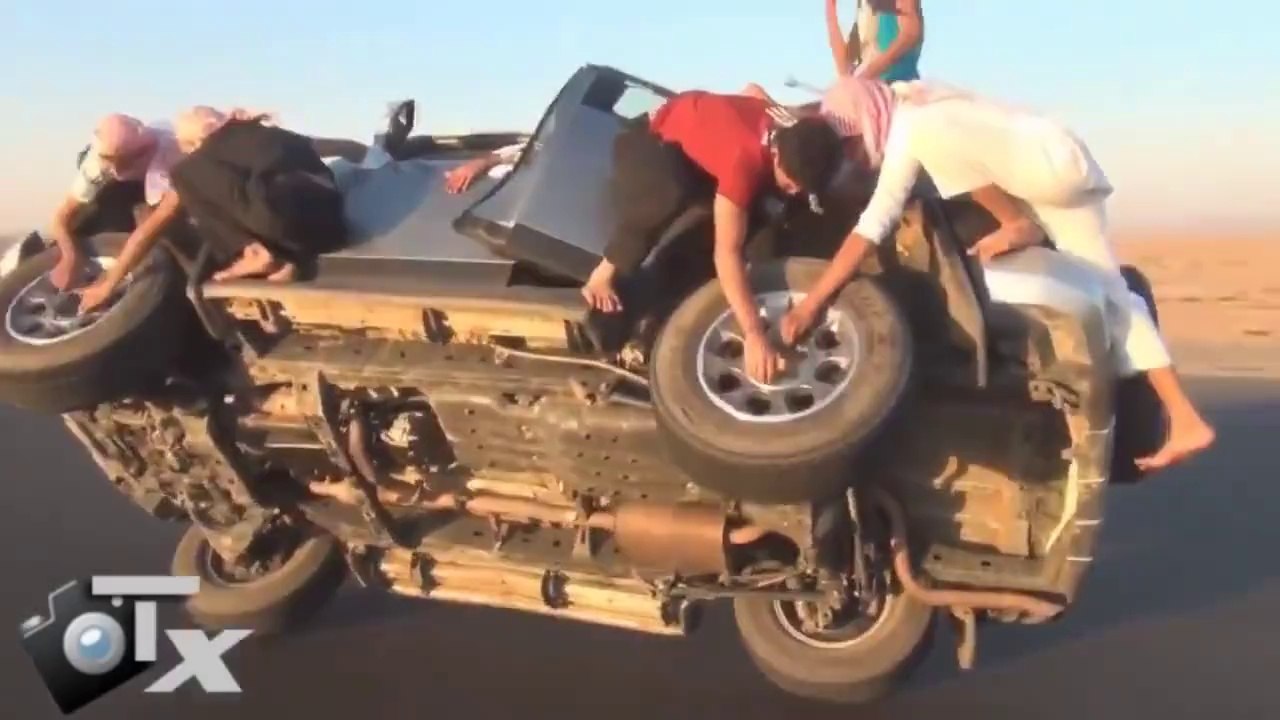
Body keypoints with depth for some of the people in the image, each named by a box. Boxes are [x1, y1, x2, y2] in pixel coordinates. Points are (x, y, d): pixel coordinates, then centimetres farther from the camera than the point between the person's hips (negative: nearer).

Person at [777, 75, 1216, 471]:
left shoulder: (909, 128, -14)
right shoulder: (911, 108, 10)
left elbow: (871, 228, -21)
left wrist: (810, 303, -21)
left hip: (1058, 165, -10)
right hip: (1068, 171, 10)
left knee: (934, 139, -26)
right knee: (1108, 295, 5)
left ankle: (1020, 225, -11)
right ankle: (1186, 421, 3)